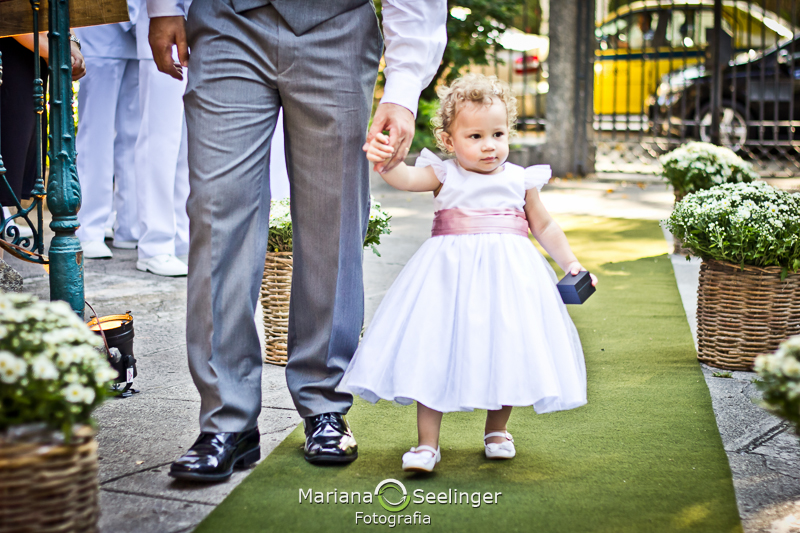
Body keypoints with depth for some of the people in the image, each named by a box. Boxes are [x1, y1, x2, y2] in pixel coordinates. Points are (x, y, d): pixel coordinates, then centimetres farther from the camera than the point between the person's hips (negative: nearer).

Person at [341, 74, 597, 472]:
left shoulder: (521, 180, 10)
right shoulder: (445, 175, 2)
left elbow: (543, 226, 21)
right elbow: (405, 178, -17)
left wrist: (570, 262, 14)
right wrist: (385, 161, -39)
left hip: (508, 275, 2)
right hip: (450, 275, -2)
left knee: (505, 351, 4)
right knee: (435, 352, -5)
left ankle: (497, 429, 29)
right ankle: (428, 443, 3)